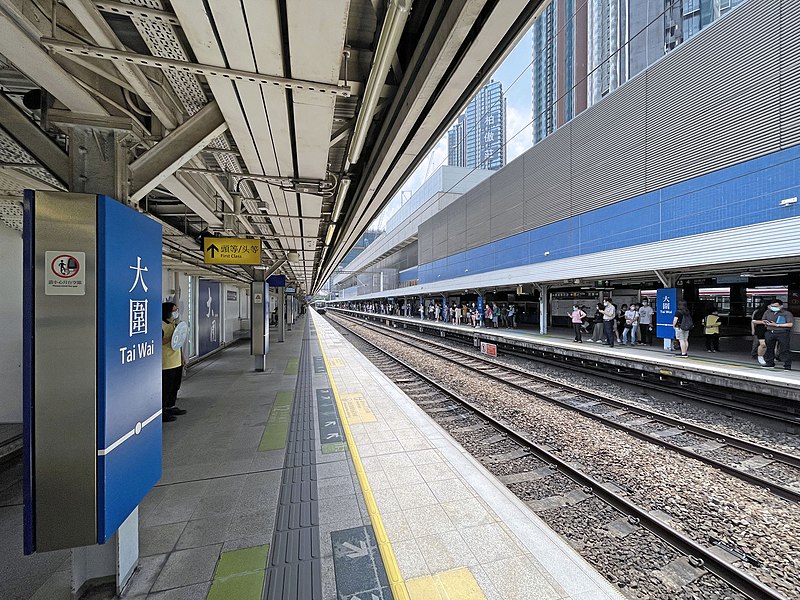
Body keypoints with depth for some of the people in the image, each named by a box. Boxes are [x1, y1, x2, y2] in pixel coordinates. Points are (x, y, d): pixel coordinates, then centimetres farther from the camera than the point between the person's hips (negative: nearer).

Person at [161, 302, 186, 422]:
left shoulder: (175, 325, 14)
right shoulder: (162, 326, -15)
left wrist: (182, 357, 21)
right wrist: (170, 338, -26)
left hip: (177, 362, 9)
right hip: (166, 364, -9)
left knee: (175, 387, 18)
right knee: (165, 388, -1)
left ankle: (171, 407, 31)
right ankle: (162, 412, 10)